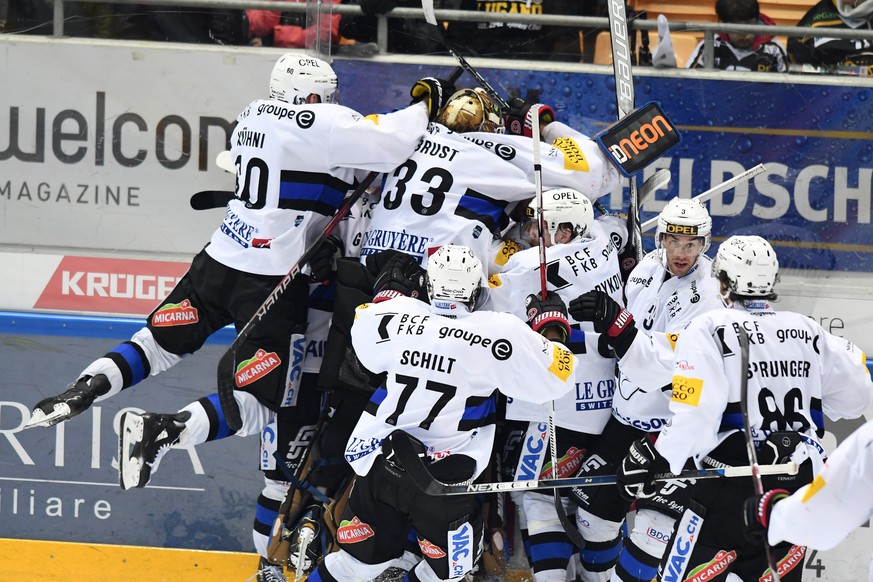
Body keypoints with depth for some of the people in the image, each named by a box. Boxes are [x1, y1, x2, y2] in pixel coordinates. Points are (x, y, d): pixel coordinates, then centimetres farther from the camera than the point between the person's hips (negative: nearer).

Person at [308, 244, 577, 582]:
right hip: (445, 481, -4)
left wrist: (391, 288, 33)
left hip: (376, 463, 4)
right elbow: (556, 374, -5)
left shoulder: (393, 316, -6)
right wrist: (551, 322, 11)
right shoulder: (499, 333, -16)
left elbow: (364, 324, 18)